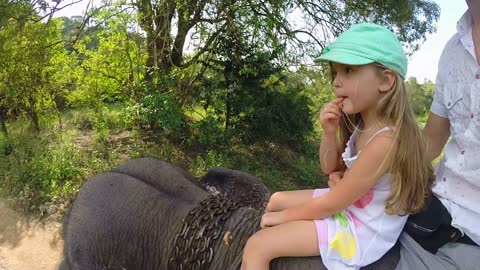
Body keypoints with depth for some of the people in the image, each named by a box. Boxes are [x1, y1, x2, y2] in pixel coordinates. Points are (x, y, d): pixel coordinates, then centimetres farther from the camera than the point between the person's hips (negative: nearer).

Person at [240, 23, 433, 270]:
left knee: (256, 247, -14)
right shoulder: (363, 123, -4)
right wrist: (329, 132, -12)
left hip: (362, 229, -9)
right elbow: (329, 167, 8)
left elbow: (329, 205, -23)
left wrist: (283, 216, -9)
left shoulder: (385, 140, -31)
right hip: (346, 201, 9)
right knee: (277, 200, 19)